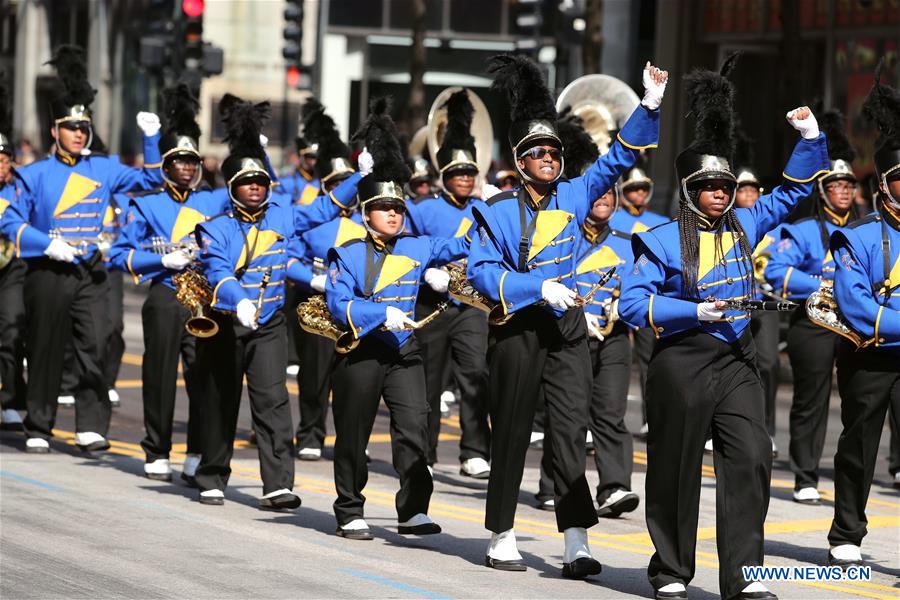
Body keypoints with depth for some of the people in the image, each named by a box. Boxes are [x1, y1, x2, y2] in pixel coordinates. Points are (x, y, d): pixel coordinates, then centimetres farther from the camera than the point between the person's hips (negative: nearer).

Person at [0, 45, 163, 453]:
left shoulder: (103, 169, 9)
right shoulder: (35, 174, 0)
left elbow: (151, 179, 16)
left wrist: (151, 138, 4)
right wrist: (48, 243, -14)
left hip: (90, 274, 2)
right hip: (48, 274, -2)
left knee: (94, 349, -7)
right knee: (44, 353, 3)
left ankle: (90, 427, -5)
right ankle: (38, 430, 12)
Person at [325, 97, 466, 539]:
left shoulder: (416, 249, 8)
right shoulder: (348, 255, -3)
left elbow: (460, 246, 11)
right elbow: (339, 304, -13)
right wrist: (383, 314, -24)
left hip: (404, 352, 2)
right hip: (360, 353, -2)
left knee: (414, 426, -12)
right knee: (353, 436, 5)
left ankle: (413, 511, -12)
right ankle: (350, 514, 18)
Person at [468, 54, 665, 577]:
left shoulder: (573, 197, 6)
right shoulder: (498, 211, -3)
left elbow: (619, 158, 7)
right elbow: (481, 270, -12)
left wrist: (650, 106, -4)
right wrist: (540, 288, -20)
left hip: (568, 329, 2)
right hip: (519, 331, -2)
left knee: (572, 432, -8)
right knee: (511, 435, 6)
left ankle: (577, 544, -13)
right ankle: (502, 538, 18)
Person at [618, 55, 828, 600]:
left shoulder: (744, 226, 9)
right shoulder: (665, 240, -5)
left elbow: (794, 190, 17)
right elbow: (632, 303, -10)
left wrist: (811, 136, 4)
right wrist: (696, 311, -16)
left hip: (736, 360, 4)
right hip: (683, 364, -4)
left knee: (752, 458, -9)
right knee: (677, 468, 4)